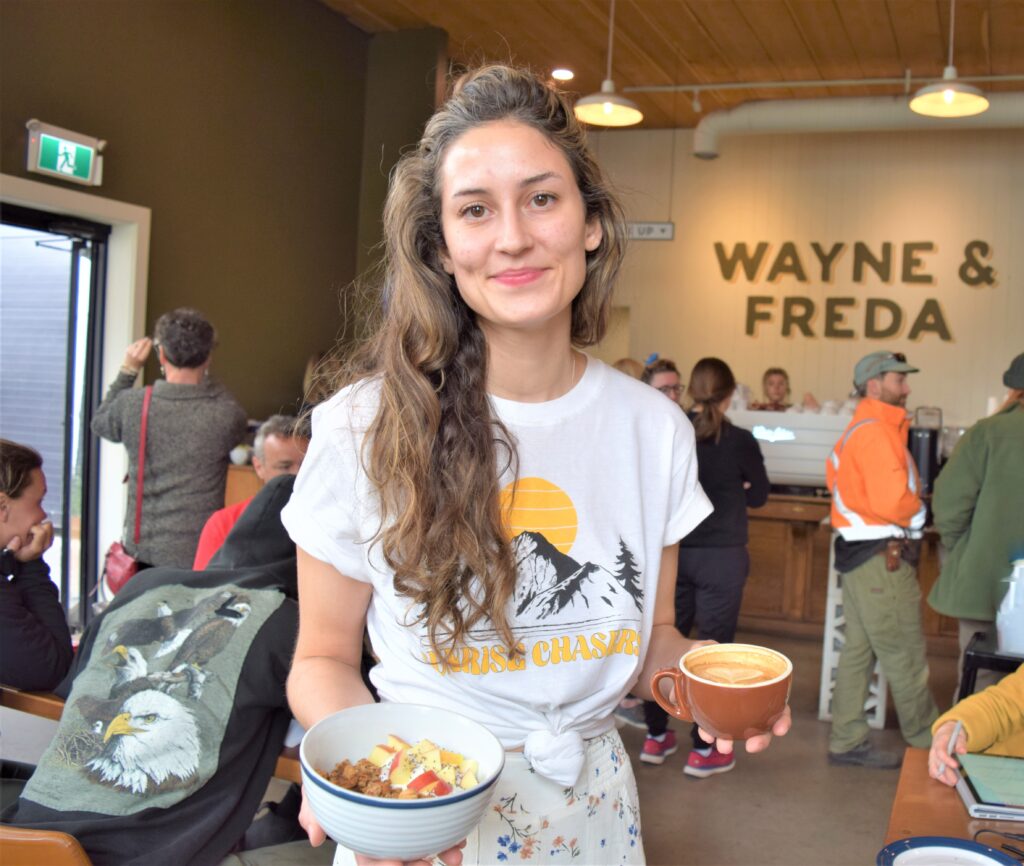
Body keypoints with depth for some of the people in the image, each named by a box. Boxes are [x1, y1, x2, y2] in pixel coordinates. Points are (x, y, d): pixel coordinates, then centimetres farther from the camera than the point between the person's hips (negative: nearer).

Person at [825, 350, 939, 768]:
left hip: (859, 551, 11)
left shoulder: (861, 429, 16)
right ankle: (930, 746, 13)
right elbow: (892, 500, -25)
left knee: (860, 649, 13)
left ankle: (847, 741, 19)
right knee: (905, 655, 1)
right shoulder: (876, 432, -17)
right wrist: (917, 510, -3)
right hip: (882, 556, -11)